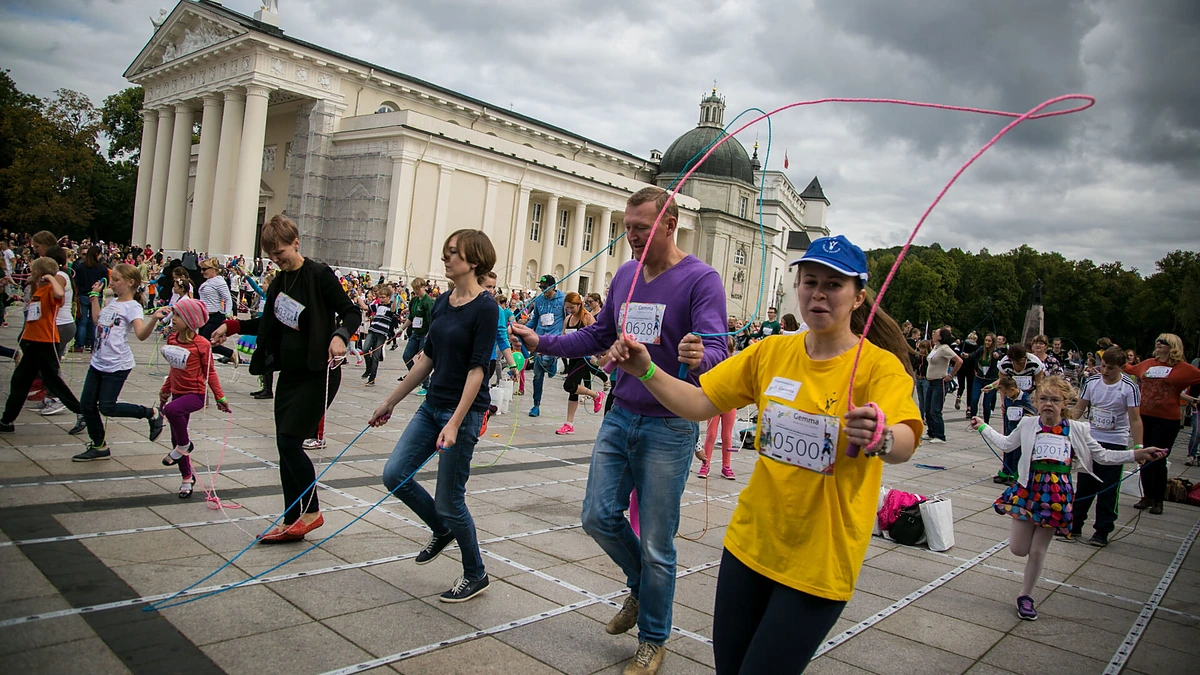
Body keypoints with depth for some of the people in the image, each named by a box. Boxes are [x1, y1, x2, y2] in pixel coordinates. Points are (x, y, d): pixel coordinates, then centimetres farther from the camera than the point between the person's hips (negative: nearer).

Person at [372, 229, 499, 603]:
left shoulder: (485, 307, -14)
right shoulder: (442, 303, 9)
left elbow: (477, 369, -18)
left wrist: (455, 423, -23)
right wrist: (391, 400, 18)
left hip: (464, 411, -8)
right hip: (432, 405, 8)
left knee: (448, 499, 0)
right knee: (394, 475, 5)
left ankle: (476, 576, 22)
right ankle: (442, 530, 30)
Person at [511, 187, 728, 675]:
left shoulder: (701, 279, -13)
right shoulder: (625, 275, 7)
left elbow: (717, 348, -23)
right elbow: (598, 337, 15)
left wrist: (699, 357, -46)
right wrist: (541, 341, 4)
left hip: (669, 428, -6)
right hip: (620, 416, 6)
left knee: (656, 544, 4)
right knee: (599, 516, 7)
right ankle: (641, 585, 37)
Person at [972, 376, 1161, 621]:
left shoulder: (1077, 430, 1)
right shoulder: (1027, 424, 2)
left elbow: (1102, 456, 10)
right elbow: (1006, 443, 18)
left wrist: (1136, 455, 1)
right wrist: (982, 427, 18)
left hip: (1057, 493, 0)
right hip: (1028, 489, 1)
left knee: (1038, 550, 5)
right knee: (1018, 549, 2)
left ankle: (1026, 596, 22)